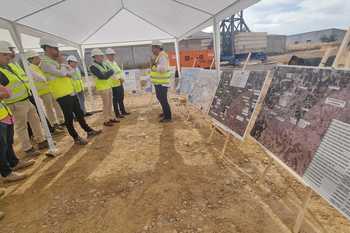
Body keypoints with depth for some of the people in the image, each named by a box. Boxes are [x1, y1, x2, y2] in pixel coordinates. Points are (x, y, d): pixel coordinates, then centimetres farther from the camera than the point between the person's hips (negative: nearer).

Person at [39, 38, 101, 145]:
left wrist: (65, 72, -10)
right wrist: (67, 72, 1)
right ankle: (76, 138, 10)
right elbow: (61, 73, -19)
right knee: (69, 117, 0)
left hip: (71, 92, 9)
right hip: (62, 95, -9)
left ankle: (89, 131, 25)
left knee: (79, 113, 14)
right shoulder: (45, 63, -10)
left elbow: (71, 72, 10)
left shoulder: (56, 62, 17)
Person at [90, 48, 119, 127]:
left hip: (109, 86, 7)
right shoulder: (93, 67, -14)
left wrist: (106, 73, -12)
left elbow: (112, 71, 3)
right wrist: (108, 73, -9)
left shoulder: (104, 64, 9)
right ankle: (106, 121, 6)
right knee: (106, 104, -4)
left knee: (110, 103, 13)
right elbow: (101, 76, -22)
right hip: (102, 88, -7)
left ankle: (111, 118, 24)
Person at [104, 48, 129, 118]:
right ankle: (117, 114, 9)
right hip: (114, 85, -9)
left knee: (121, 98, 16)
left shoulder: (114, 62, 15)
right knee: (116, 100, 0)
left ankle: (123, 111, 28)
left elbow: (120, 71, 14)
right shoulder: (106, 63, -13)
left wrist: (122, 78, -3)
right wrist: (119, 78, -23)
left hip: (120, 83, 9)